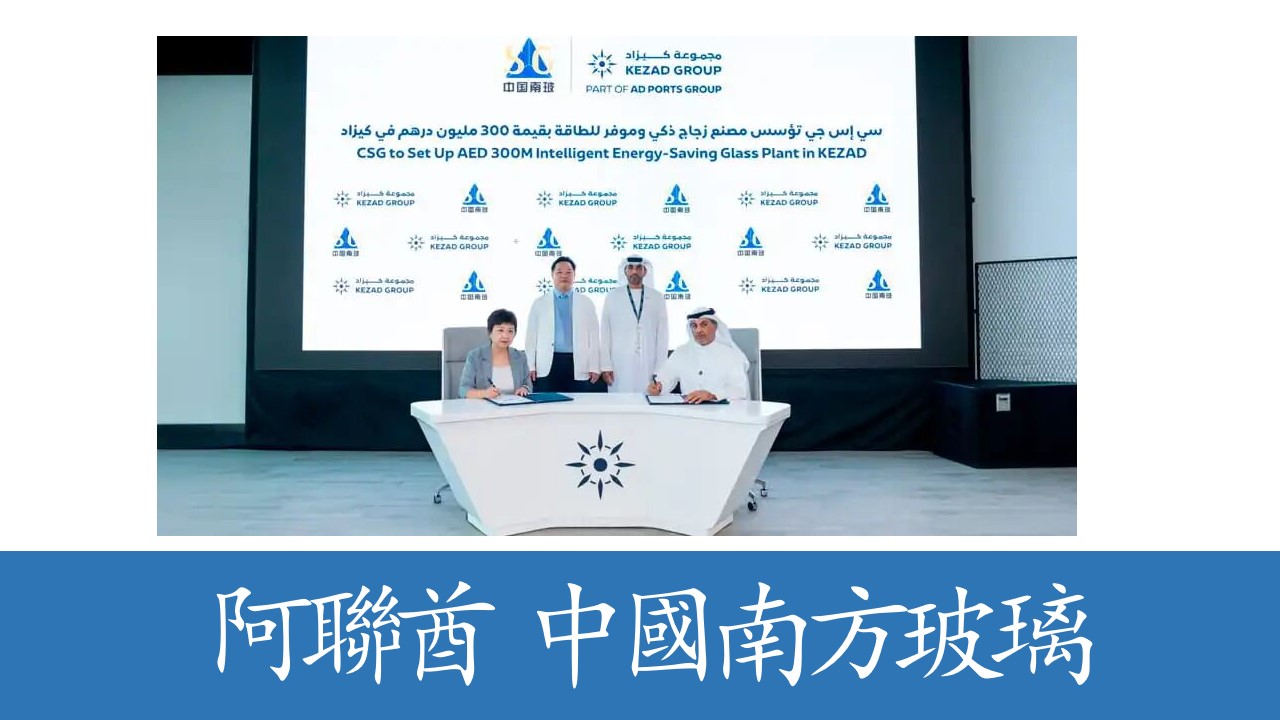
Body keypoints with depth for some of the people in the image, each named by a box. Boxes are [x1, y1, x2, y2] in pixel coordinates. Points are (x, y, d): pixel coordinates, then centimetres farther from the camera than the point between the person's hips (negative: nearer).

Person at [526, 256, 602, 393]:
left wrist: (594, 367, 0)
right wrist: (531, 366, 0)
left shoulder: (586, 303, 10)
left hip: (578, 366, 0)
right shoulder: (539, 303, 10)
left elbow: (594, 336, 7)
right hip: (547, 366, 0)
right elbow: (532, 336, 7)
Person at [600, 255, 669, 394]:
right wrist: (605, 366, -3)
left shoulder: (657, 297, 6)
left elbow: (662, 334, 5)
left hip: (649, 366, 1)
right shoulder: (612, 297, 4)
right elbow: (605, 333, 4)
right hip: (620, 366, -1)